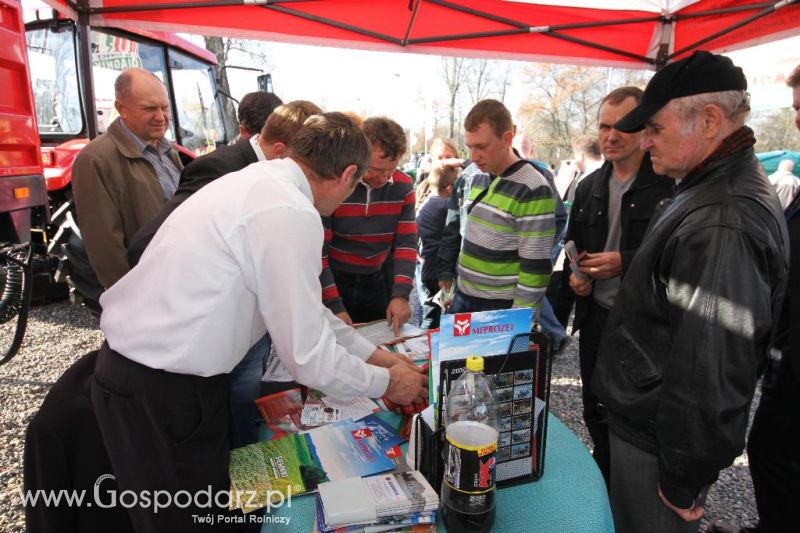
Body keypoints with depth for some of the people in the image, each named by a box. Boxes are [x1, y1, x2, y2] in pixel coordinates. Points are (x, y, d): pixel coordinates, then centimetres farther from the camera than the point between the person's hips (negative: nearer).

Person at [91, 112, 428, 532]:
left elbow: (302, 309, 12)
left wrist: (374, 354, 14)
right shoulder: (290, 213, -24)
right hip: (164, 393, -8)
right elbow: (309, 358, -20)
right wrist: (385, 383, -2)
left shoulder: (257, 181, 6)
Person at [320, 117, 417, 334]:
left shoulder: (403, 186, -7)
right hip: (333, 282, -3)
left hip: (378, 283, 4)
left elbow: (407, 242, -6)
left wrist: (401, 294, -18)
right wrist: (335, 307, -21)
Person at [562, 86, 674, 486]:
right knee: (595, 412, 19)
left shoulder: (670, 183, -12)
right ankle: (604, 483, 42)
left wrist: (624, 261, -23)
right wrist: (573, 276, 0)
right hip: (596, 316, 6)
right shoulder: (589, 187, 9)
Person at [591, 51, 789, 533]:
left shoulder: (720, 226, -28)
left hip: (655, 440, -9)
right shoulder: (712, 190, 6)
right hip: (646, 420, 9)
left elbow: (711, 378, -28)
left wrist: (685, 481, -17)